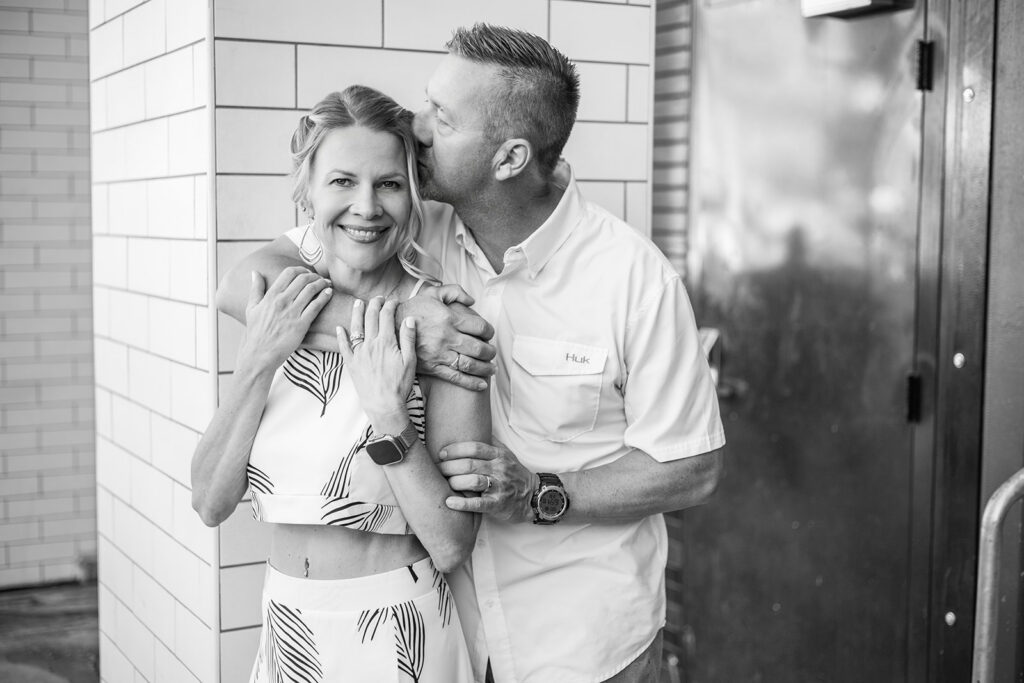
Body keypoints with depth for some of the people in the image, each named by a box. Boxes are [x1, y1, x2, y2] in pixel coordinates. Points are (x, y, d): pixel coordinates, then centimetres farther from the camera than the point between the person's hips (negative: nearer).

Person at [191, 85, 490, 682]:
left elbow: (451, 547, -17)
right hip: (287, 629, 4)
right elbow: (211, 503, -8)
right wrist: (257, 364, -18)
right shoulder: (281, 306, -3)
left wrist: (390, 416, -28)